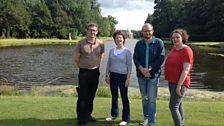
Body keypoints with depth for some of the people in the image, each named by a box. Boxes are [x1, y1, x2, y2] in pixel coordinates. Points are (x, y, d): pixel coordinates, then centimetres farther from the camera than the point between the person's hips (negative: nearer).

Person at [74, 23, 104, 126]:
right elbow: (76, 58, 1)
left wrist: (96, 66, 11)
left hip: (95, 72, 3)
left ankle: (88, 115, 32)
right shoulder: (81, 43, -8)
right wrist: (82, 67, 7)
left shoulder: (100, 44, 0)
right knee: (83, 97, 0)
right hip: (84, 72, -3)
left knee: (91, 96, 15)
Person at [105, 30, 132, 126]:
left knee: (124, 97, 1)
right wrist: (107, 75, 7)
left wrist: (128, 79, -12)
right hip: (113, 76, 4)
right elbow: (108, 64, 13)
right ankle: (114, 114, 30)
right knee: (114, 96, 14)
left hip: (123, 76, -4)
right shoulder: (111, 51, 7)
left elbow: (129, 66, -7)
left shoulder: (127, 51, -6)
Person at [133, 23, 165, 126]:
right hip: (141, 75, 4)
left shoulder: (159, 43, -4)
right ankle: (146, 117, 31)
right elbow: (135, 58, 2)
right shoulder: (139, 44, 7)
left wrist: (149, 69, -17)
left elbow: (161, 58, -11)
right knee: (144, 98, 15)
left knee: (152, 99, -4)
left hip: (153, 74, -4)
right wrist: (141, 69, -15)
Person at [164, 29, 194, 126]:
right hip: (172, 81, 9)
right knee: (178, 104, 19)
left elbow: (186, 70, -22)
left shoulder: (186, 51, -16)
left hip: (180, 83, -8)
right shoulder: (174, 48, 7)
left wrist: (179, 85, -25)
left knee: (173, 106, -11)